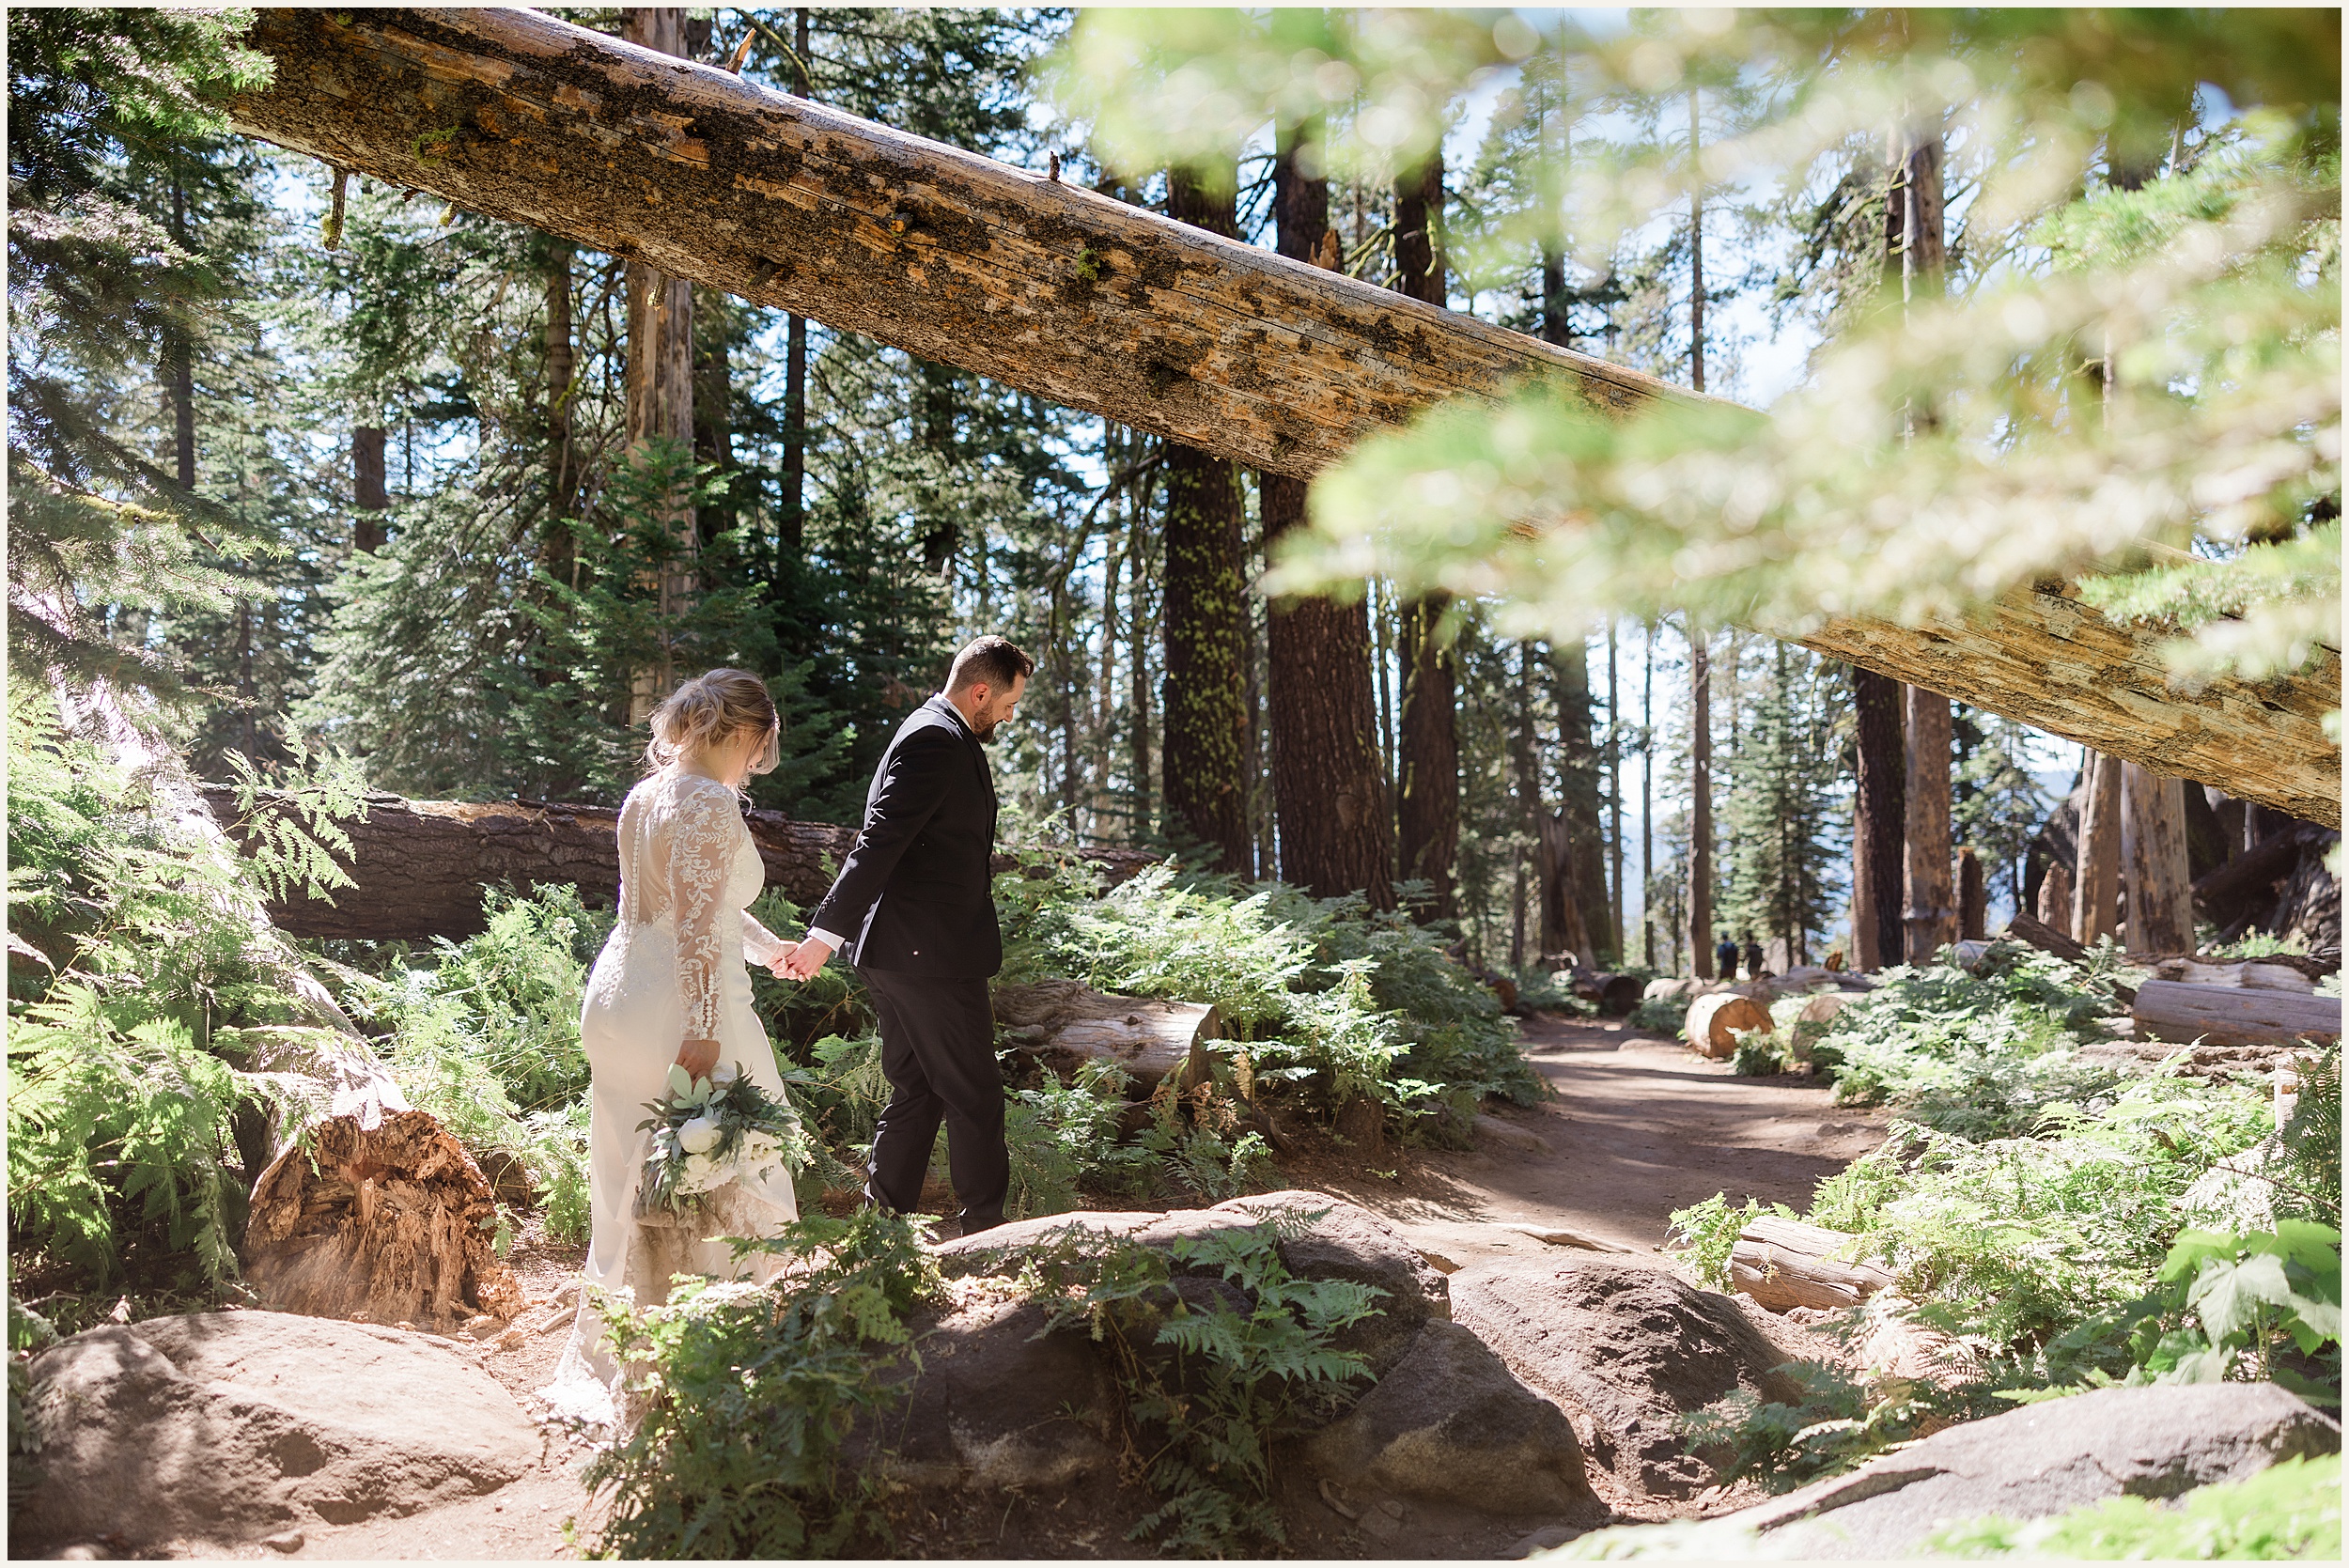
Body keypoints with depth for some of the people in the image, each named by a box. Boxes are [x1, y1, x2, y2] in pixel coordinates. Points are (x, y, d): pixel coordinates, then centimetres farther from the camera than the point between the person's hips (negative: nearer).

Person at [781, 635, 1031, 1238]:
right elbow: (879, 843, -23)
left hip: (895, 954, 10)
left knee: (916, 1092, 15)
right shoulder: (937, 742, -16)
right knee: (974, 1093, 0)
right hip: (931, 951, -10)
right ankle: (985, 1225, 10)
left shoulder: (932, 733, 17)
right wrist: (827, 934, -27)